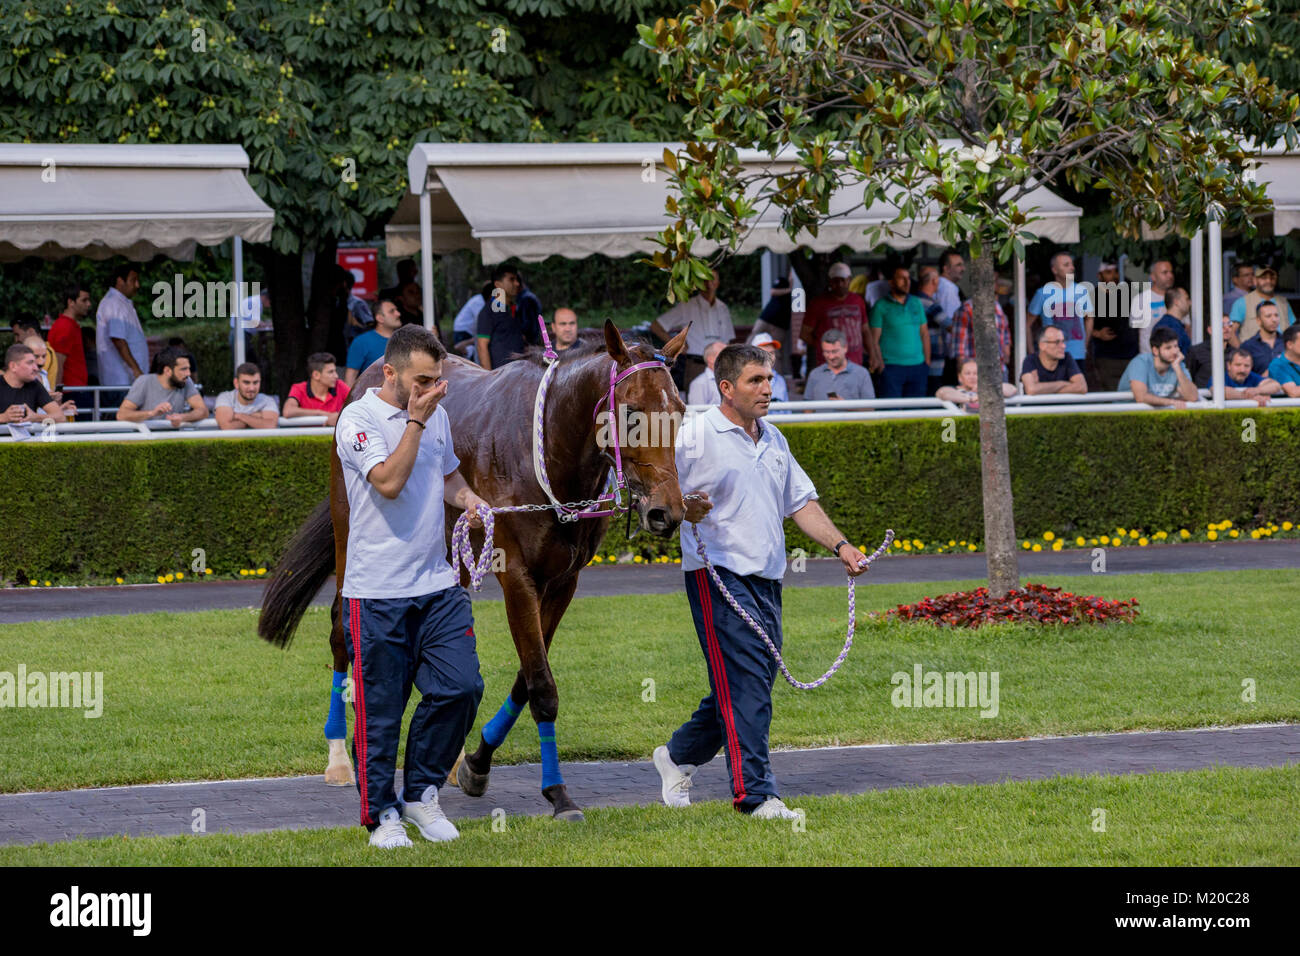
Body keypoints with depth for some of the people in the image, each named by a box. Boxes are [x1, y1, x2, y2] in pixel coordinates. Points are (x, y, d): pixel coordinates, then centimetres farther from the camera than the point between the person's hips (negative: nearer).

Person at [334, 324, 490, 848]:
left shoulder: (436, 415, 13)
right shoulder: (359, 419, -8)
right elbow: (389, 481, -21)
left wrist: (469, 499, 8)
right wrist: (416, 419, -15)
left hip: (438, 585, 6)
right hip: (377, 592, -6)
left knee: (461, 687, -3)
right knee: (380, 710, -1)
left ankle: (421, 793, 14)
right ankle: (382, 814, 12)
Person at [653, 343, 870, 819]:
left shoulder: (774, 441, 17)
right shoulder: (695, 435, -6)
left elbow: (801, 502, 21)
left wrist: (840, 546, 10)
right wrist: (682, 508, -28)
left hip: (767, 579, 8)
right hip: (719, 575, -8)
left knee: (751, 685, 10)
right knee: (744, 683, -13)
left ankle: (678, 757, 30)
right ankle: (755, 794, -14)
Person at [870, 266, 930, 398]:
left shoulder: (916, 303, 14)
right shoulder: (881, 306, 0)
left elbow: (924, 334, 16)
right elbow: (874, 340, -2)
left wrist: (927, 362, 8)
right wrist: (880, 366, -9)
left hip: (918, 367, 4)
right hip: (892, 367, -4)